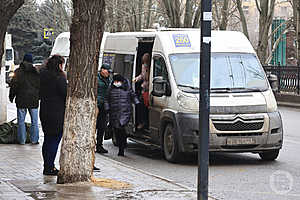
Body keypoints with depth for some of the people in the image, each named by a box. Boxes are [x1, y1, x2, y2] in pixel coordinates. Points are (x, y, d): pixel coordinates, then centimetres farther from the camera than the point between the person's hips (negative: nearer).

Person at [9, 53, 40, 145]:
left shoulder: (18, 72, -3)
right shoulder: (36, 72, 1)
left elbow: (13, 86, -2)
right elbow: (40, 85, 8)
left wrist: (11, 97, 7)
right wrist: (39, 96, 19)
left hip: (21, 99, -1)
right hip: (33, 99, 1)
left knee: (21, 121, 6)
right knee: (34, 121, 8)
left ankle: (22, 140, 6)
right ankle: (34, 140, 8)